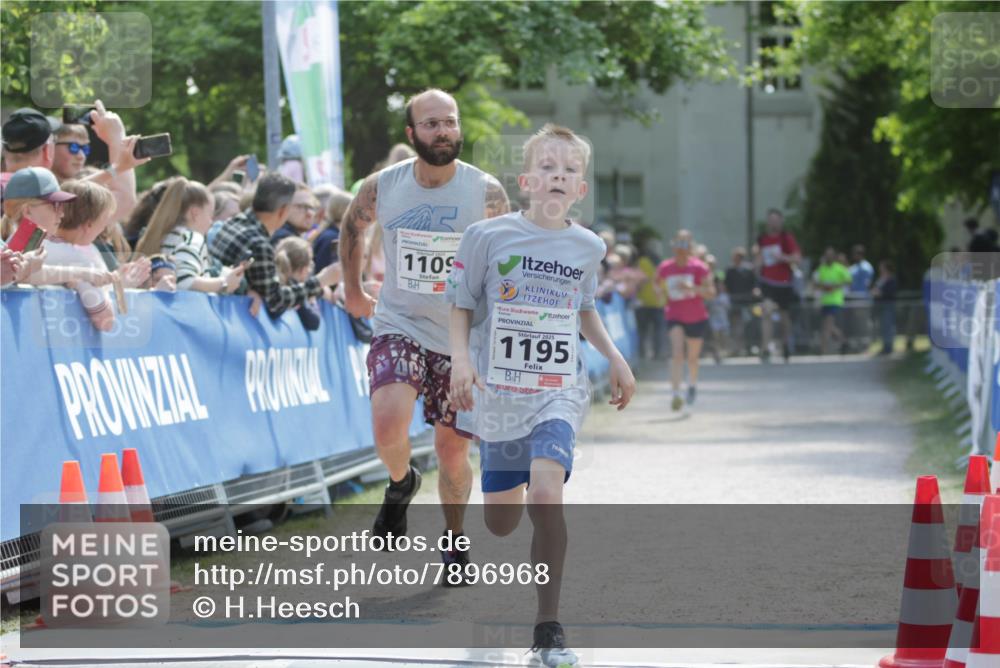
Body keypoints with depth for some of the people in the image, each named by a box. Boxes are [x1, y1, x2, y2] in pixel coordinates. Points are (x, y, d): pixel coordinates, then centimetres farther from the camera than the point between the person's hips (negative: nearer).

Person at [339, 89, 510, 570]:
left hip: (463, 338, 0)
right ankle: (400, 483, 9)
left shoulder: (486, 192, -11)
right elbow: (351, 227, 16)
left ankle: (455, 544, 33)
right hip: (398, 327, 0)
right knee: (389, 425, -25)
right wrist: (352, 290, 22)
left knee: (453, 451, 8)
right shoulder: (381, 187, -7)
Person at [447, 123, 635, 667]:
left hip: (558, 393, 0)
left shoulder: (588, 247, 3)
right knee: (500, 521, 6)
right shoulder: (488, 236, -6)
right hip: (498, 392, 0)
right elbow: (461, 305, 1)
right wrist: (461, 357, -14)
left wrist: (615, 358, 14)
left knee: (546, 493, -23)